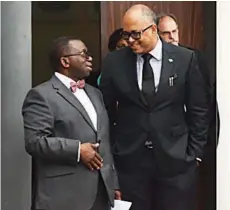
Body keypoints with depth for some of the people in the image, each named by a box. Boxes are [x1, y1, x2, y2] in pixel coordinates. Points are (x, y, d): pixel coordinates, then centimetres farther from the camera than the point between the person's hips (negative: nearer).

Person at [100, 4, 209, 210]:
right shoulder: (114, 61, 0)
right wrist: (109, 152, 6)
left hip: (175, 158, 0)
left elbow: (199, 110, 3)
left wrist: (195, 153, 2)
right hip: (129, 159, 1)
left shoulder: (185, 58, -3)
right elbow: (106, 110, 7)